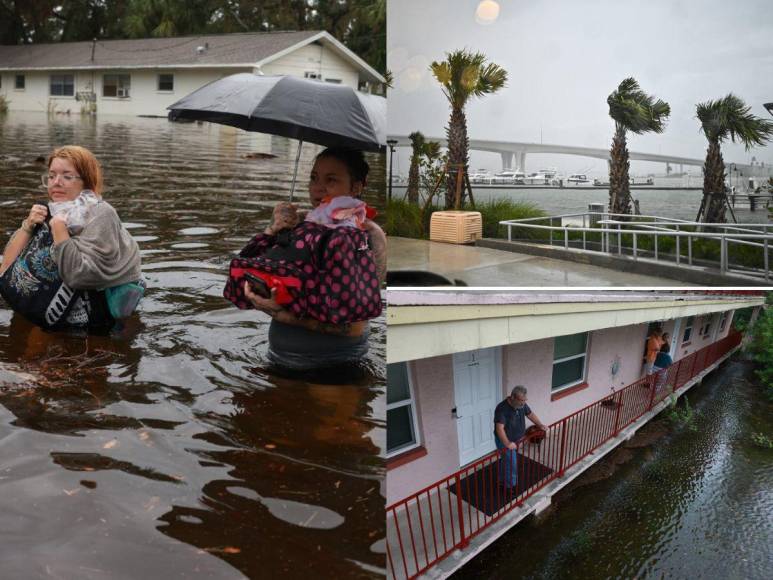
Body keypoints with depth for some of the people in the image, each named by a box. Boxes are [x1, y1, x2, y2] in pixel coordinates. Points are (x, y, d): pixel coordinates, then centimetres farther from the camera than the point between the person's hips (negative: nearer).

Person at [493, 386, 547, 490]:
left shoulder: (522, 404, -10)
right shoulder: (502, 409, -33)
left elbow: (530, 414, 9)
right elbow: (499, 428, -39)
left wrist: (540, 425, -1)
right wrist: (507, 443, -47)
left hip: (516, 439, 7)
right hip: (504, 441, -7)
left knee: (506, 460, 24)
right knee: (512, 464, 1)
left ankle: (503, 480, 43)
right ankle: (511, 486, 20)